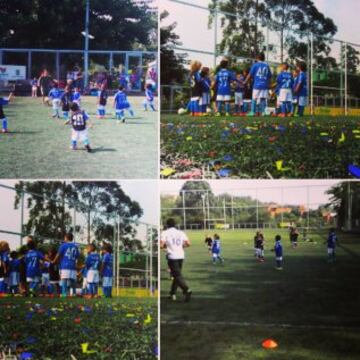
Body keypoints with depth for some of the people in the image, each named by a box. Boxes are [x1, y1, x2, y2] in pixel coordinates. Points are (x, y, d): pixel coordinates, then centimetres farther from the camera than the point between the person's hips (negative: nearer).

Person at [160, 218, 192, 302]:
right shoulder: (181, 233, 10)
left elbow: (161, 245, -12)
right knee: (176, 274, 17)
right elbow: (188, 243, 3)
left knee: (177, 275, -6)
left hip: (172, 256, -5)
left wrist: (165, 246, 9)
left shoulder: (165, 233, -2)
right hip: (181, 256, 5)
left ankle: (187, 290, -26)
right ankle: (173, 293, 22)